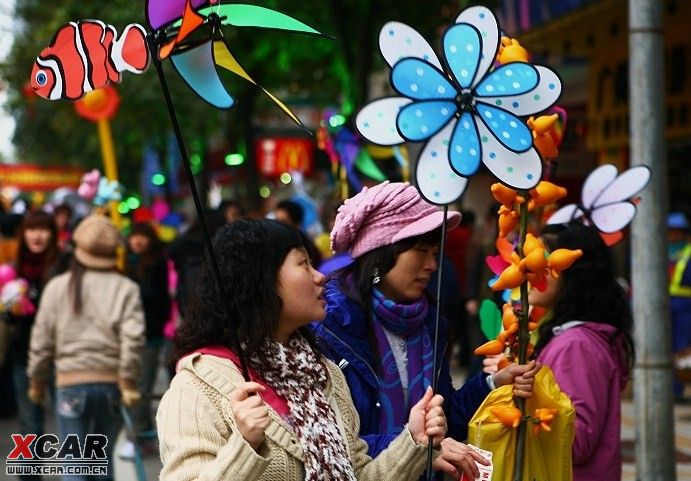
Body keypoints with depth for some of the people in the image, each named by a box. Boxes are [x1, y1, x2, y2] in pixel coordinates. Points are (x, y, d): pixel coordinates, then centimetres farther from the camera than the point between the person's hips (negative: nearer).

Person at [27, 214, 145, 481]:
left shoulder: (57, 287, 0)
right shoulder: (126, 288, -2)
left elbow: (41, 340, 3)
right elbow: (133, 338, -13)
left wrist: (37, 381, 15)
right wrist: (128, 381, -6)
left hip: (70, 382, -1)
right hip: (111, 382, 1)